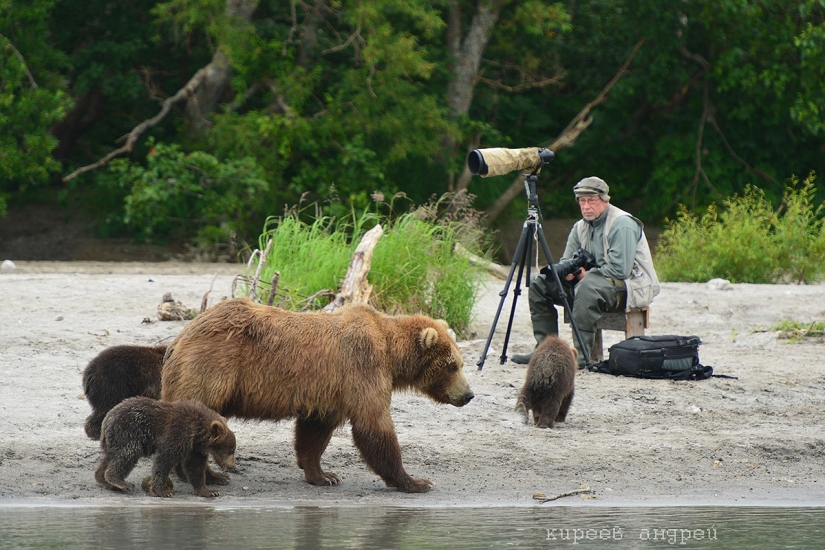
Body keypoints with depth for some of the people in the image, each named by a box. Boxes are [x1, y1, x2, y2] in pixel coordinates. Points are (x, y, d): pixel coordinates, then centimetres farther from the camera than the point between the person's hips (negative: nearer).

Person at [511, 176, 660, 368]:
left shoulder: (622, 225, -17)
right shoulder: (581, 227, 9)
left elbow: (620, 269, -25)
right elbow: (566, 261, 14)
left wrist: (586, 274, -15)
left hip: (632, 286, -9)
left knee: (588, 287, -40)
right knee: (540, 284, 1)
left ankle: (581, 354, -38)